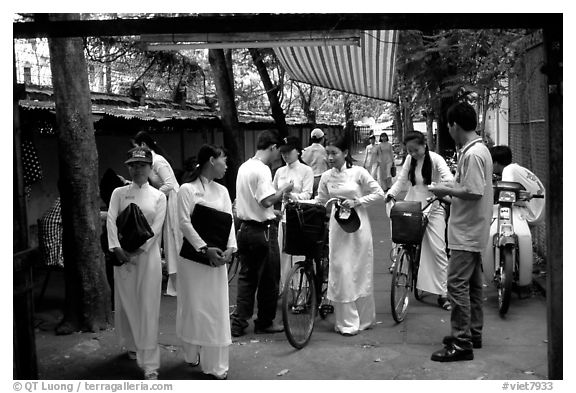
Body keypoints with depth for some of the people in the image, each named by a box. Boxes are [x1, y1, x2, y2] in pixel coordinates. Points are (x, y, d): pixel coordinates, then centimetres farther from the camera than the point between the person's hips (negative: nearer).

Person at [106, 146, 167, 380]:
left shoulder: (158, 196, 3)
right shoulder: (119, 193, 7)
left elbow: (156, 227, -5)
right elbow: (111, 220, -4)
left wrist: (137, 251, -15)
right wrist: (117, 249, -16)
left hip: (147, 254, -2)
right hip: (123, 254, 2)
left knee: (148, 307, -4)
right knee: (126, 303, 10)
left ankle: (150, 364, -1)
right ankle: (132, 345, 35)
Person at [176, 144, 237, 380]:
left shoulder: (222, 191, 12)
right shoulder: (188, 189, -4)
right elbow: (185, 223, -12)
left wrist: (230, 248, -9)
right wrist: (205, 249, -20)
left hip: (217, 257, 5)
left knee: (217, 308, 4)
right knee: (194, 306, 4)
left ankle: (216, 364, 13)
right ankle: (192, 354, 24)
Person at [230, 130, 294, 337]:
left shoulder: (243, 167, 10)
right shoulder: (262, 170, -18)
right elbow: (267, 200, -26)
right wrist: (285, 189, -10)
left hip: (244, 228, 8)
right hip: (262, 230, -8)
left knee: (246, 276, 15)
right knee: (269, 279, 8)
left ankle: (238, 322, 15)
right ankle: (265, 322, 20)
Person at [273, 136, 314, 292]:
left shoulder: (306, 170, -2)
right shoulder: (280, 172, 12)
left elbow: (307, 194, -11)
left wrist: (292, 195, -29)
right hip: (283, 216, 5)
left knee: (299, 257, -2)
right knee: (283, 256, 6)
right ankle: (284, 290, 18)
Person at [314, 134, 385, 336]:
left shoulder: (358, 172, -7)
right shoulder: (326, 177, 3)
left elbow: (379, 193, -4)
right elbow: (320, 202, 10)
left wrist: (356, 201, -14)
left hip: (358, 225, -2)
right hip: (337, 226, 3)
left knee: (360, 271, 6)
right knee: (340, 272, -1)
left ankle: (364, 319, 23)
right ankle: (346, 322, 10)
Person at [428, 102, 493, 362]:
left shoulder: (472, 154, -19)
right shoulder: (478, 149, 12)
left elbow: (474, 192, -25)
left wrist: (446, 191, -14)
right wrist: (451, 186, 10)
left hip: (466, 232, -11)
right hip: (472, 230, 11)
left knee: (457, 284, -7)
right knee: (472, 284, 17)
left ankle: (462, 344, -1)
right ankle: (473, 333, 29)